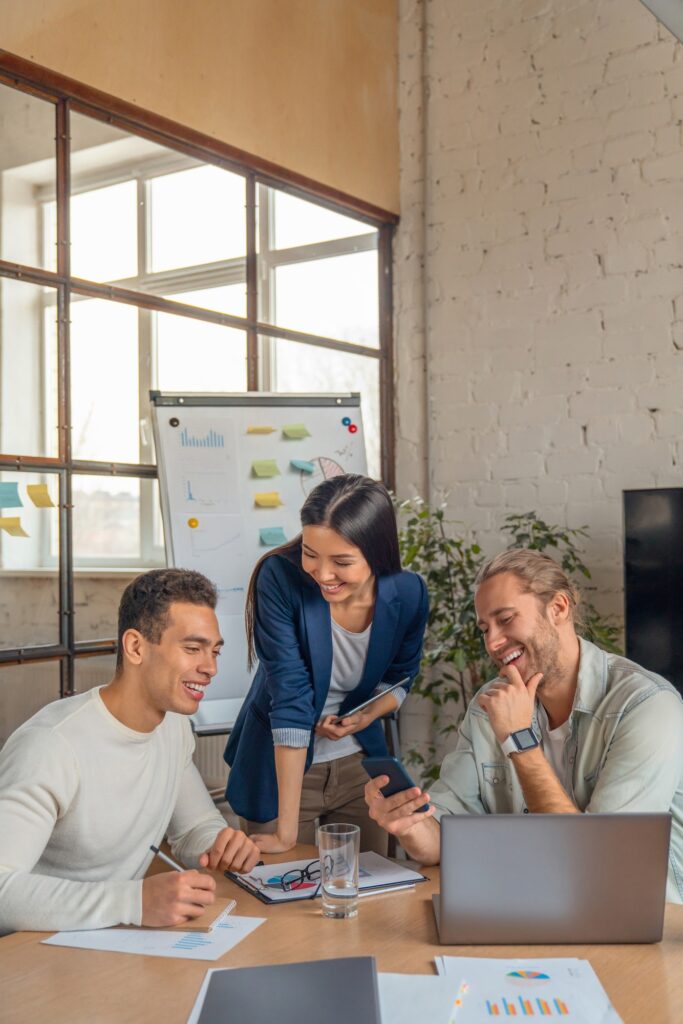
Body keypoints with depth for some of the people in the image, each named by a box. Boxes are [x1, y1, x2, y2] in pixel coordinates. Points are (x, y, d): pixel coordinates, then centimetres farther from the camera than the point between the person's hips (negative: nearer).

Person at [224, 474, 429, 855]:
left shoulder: (409, 594, -16)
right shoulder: (280, 579, -26)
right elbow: (290, 697, -29)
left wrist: (367, 716, -19)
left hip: (359, 763, 3)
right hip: (280, 765, -3)